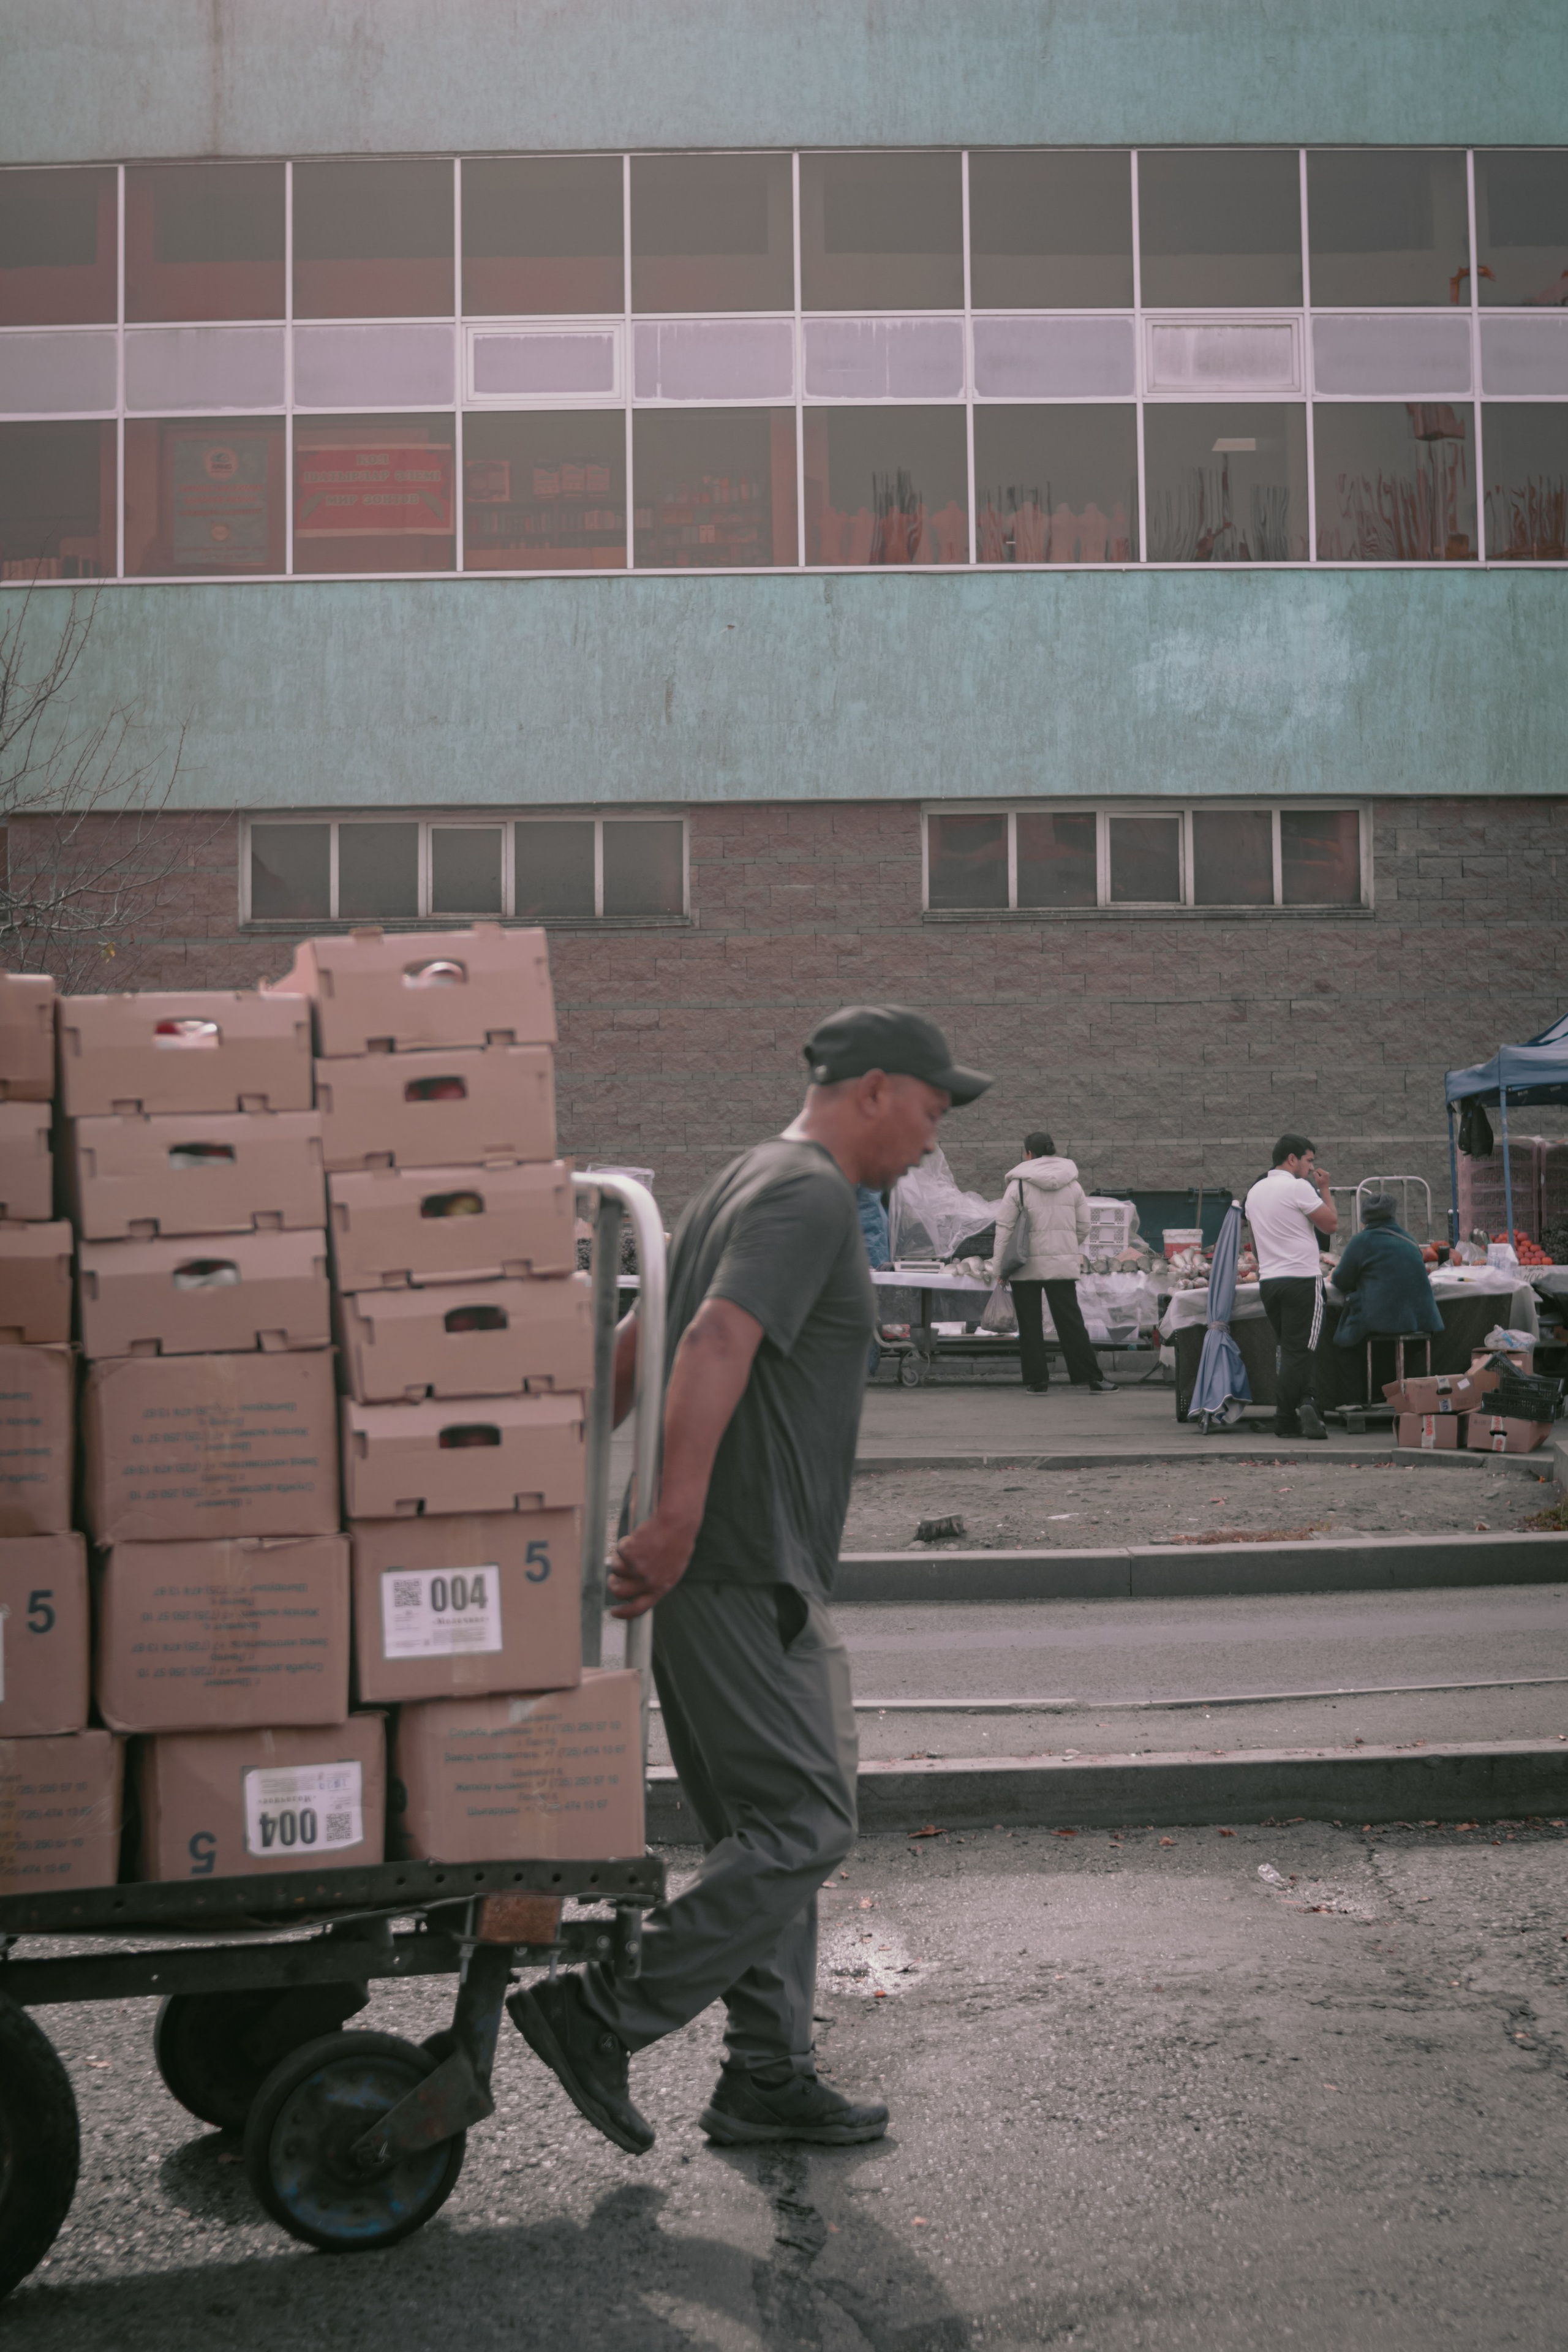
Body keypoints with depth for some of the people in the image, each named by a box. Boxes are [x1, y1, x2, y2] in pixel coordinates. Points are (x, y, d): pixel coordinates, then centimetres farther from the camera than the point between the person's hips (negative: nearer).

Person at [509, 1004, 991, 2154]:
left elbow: (640, 1343, 23)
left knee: (768, 1824, 14)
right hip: (745, 1573, -11)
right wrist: (677, 1520, -32)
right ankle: (602, 2016, -1)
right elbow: (718, 1342, -26)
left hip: (737, 1574, 11)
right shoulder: (811, 1195, -12)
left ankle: (769, 2078, 22)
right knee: (805, 1826, -6)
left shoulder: (745, 1183, 20)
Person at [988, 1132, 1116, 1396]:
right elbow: (1083, 1225, 10)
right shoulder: (1072, 1184, 7)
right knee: (1070, 1321, 5)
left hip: (1027, 1265, -3)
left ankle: (1036, 1380, 5)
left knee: (1030, 1324, 6)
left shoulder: (1019, 1184, -4)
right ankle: (1092, 1378, 1)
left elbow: (1004, 1226, -6)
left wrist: (998, 1267, -1)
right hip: (1063, 1264, 3)